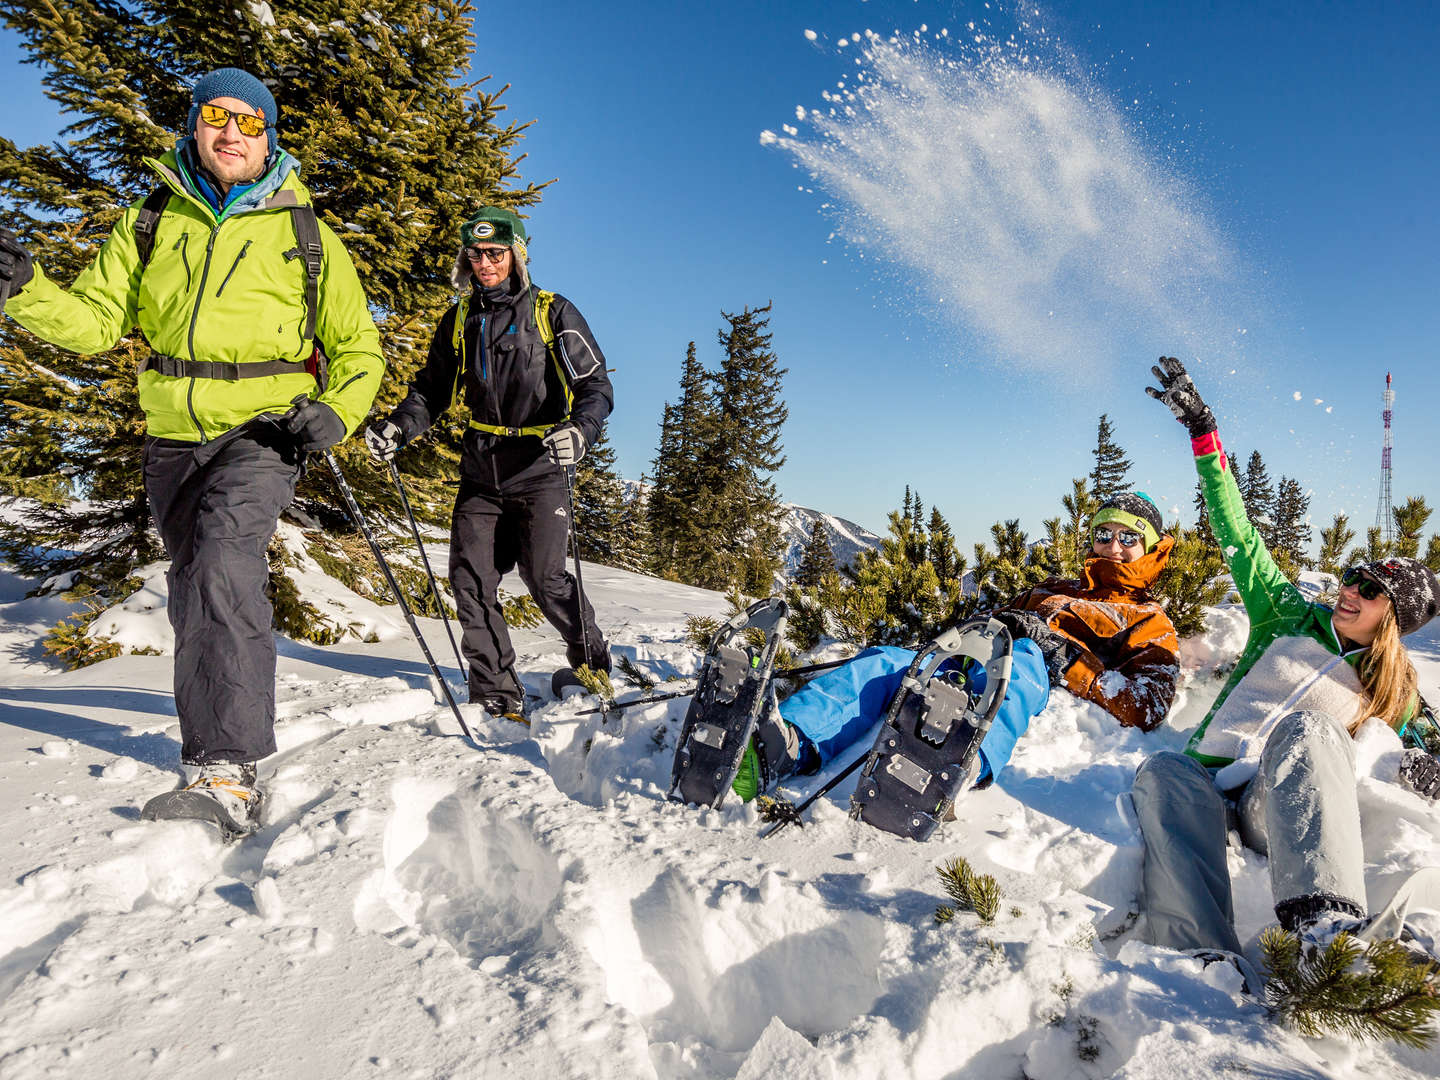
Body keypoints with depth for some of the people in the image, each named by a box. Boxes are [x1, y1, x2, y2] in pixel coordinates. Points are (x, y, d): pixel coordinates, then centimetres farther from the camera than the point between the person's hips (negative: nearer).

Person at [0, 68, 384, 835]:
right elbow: (95, 320, 6)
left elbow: (358, 347, 7)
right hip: (172, 438, 5)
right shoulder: (152, 221, 10)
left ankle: (230, 773, -29)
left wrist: (335, 412, -11)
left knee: (225, 566, -26)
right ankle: (215, 739, 31)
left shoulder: (303, 234, 4)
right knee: (192, 587, 13)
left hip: (260, 432, -4)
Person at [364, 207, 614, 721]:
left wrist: (579, 429, -26)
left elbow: (596, 384, -6)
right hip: (481, 471, 5)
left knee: (544, 576, -12)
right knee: (470, 577, -4)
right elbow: (433, 389, 18)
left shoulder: (553, 313, -1)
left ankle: (592, 660, 15)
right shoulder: (460, 320, 12)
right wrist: (398, 426, -1)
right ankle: (498, 696, 5)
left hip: (539, 471, -5)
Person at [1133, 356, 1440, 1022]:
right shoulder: (1292, 619, 18)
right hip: (1210, 777, 1)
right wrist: (1203, 431, 10)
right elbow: (1239, 538, 13)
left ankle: (1326, 930, -57)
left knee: (1306, 728, -36)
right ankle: (1206, 964, -56)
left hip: (1290, 811, -1)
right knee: (1161, 774, -37)